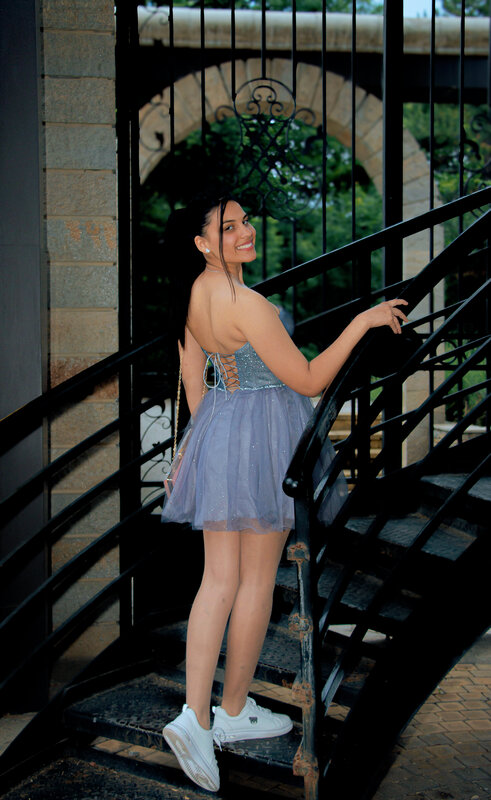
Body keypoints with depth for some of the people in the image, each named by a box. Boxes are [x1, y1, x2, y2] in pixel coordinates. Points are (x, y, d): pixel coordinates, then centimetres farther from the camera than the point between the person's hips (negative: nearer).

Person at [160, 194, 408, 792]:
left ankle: (195, 716, 3)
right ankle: (233, 711, 21)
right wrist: (363, 321, -13)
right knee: (258, 580, 8)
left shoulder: (192, 294, 3)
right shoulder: (246, 304, -23)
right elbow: (308, 381, -17)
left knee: (219, 581, 9)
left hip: (215, 433, 7)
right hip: (262, 436, -7)